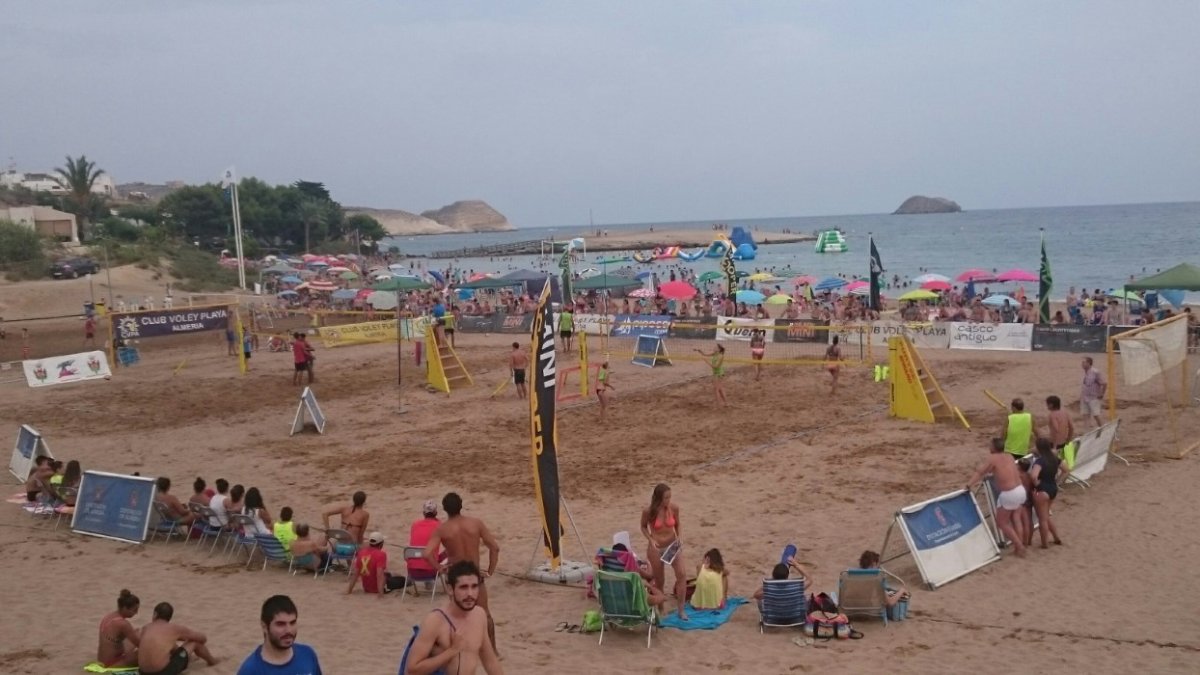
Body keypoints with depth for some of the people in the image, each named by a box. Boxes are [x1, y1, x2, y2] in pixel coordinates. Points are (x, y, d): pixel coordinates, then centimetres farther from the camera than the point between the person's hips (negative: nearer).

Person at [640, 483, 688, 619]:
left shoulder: (674, 508, -10)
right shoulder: (648, 511, -16)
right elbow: (643, 527, 1)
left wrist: (678, 538, -4)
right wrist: (651, 540, -14)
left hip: (673, 546, 2)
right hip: (656, 549, -1)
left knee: (682, 574, -16)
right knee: (659, 581, 9)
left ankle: (681, 610, -7)